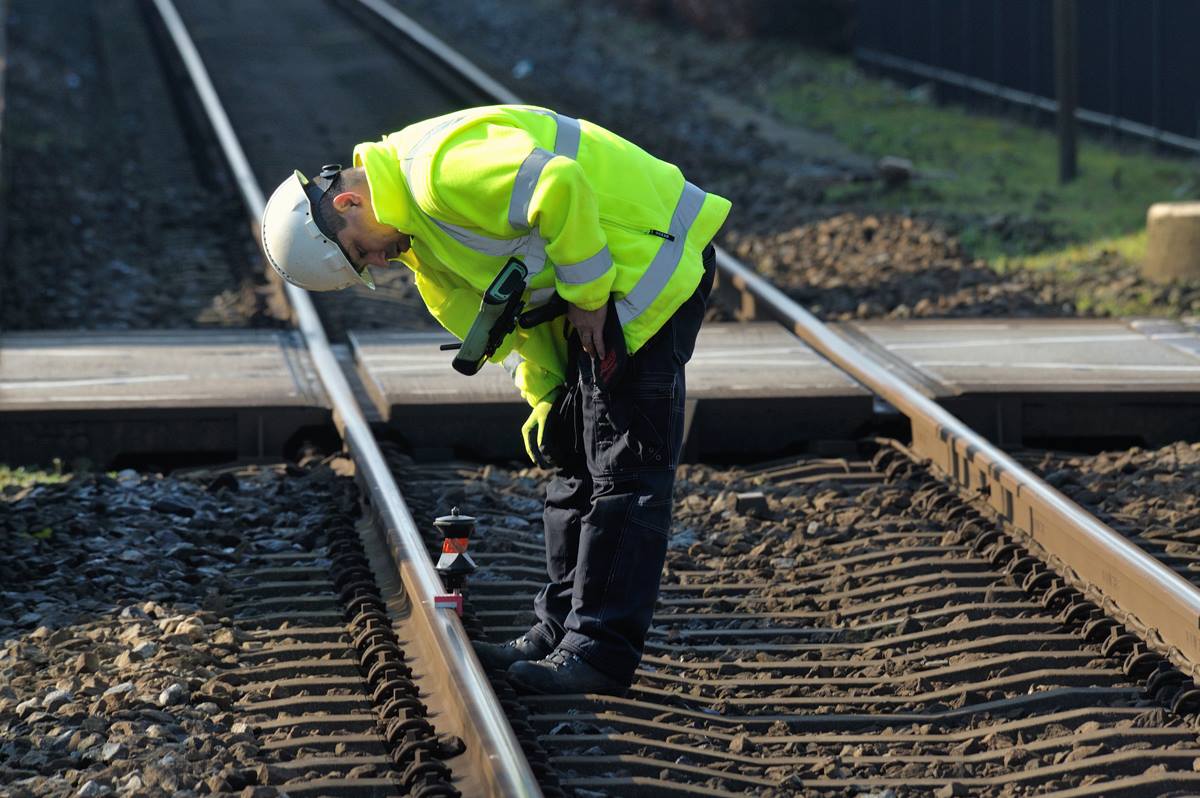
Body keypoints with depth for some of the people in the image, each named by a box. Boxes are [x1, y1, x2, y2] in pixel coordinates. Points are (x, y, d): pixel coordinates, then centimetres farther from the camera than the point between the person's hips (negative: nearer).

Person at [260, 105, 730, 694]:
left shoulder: (440, 171, -23)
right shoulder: (416, 225, 10)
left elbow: (560, 189, -32)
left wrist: (586, 295, -20)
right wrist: (544, 394, 9)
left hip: (647, 261, -11)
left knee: (623, 471, -9)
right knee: (576, 464, 14)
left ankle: (602, 652, -9)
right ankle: (561, 633, 20)